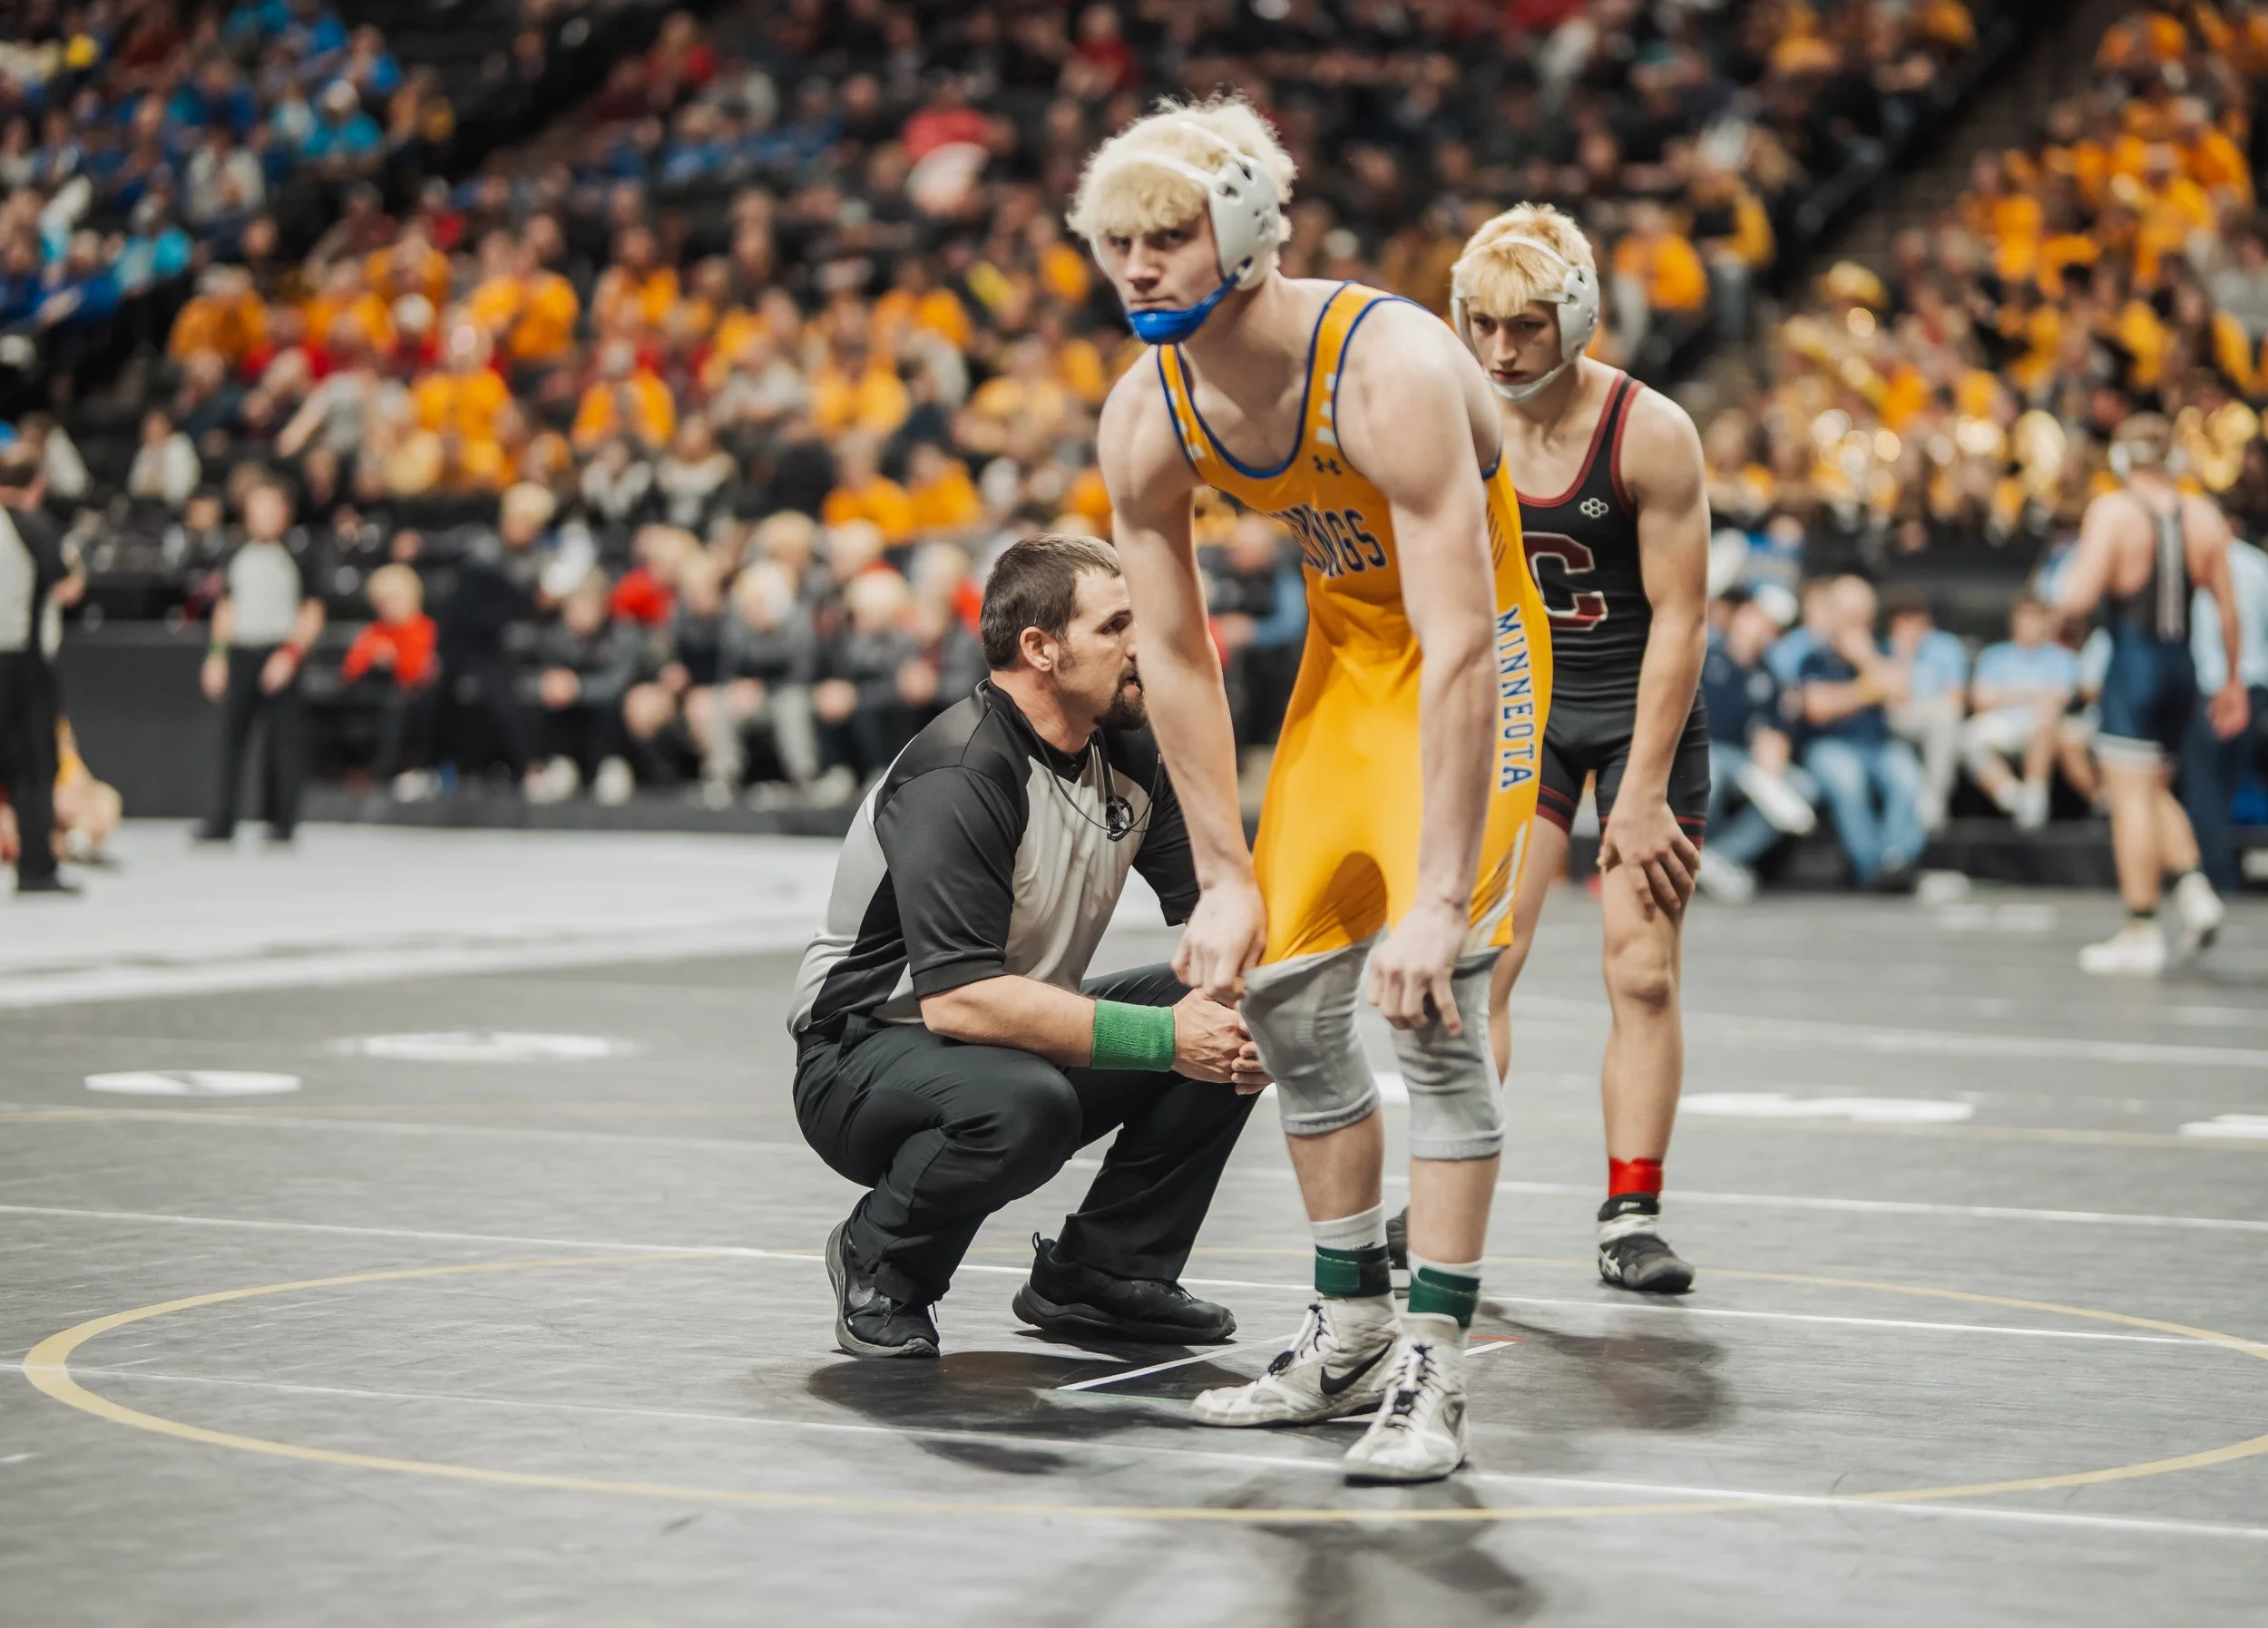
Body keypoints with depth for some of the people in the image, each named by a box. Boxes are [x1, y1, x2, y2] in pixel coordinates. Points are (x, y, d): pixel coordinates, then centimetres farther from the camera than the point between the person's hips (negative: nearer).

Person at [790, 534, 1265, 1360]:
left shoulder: (1126, 753, 0)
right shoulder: (962, 774, -26)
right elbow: (957, 999, -34)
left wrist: (1237, 1001, -19)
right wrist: (1162, 1038, -34)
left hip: (1019, 1041, 8)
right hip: (861, 1059, -8)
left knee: (1236, 1024, -7)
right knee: (1024, 1101, -39)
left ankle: (1101, 1269, 4)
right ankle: (878, 1267, -9)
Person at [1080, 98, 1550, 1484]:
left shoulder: (1392, 370, -33)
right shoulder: (1146, 419, -12)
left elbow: (1458, 649, -36)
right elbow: (1177, 654, -1)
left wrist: (1441, 898, -39)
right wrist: (1228, 878, -4)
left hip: (1477, 658, -7)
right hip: (1344, 653, 7)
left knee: (1431, 1004, -19)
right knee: (1285, 992, 7)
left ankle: (1432, 1375, -16)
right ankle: (1352, 1333, 21)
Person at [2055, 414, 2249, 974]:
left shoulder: (2111, 512, -9)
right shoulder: (2204, 515, 5)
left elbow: (2079, 599, -16)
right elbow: (2228, 611, 6)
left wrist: (2066, 585, 7)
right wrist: (2233, 682, 15)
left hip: (2132, 663, -5)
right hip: (2182, 666, 5)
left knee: (2131, 797, -3)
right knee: (2153, 791, 21)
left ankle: (2141, 933, -3)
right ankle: (2193, 886, 2)